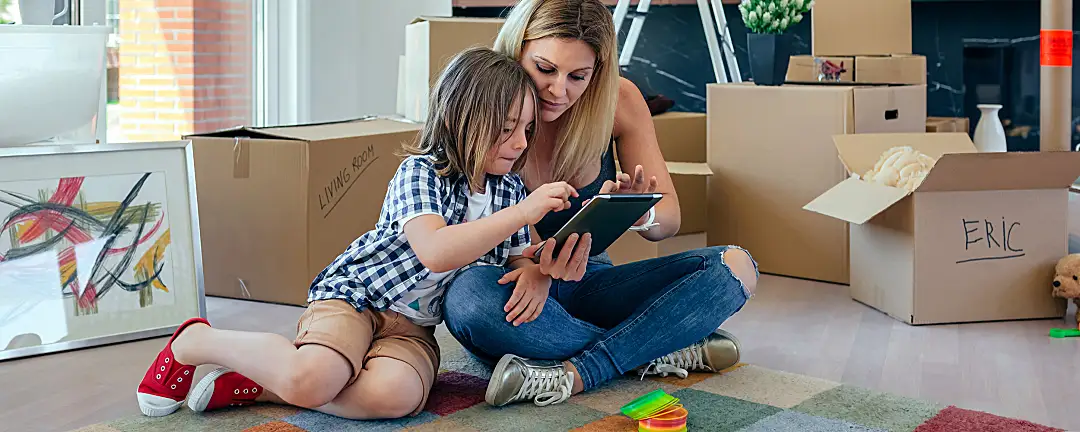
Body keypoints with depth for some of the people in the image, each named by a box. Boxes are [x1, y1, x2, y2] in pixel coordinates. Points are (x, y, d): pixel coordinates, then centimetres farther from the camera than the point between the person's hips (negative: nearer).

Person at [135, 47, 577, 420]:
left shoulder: (511, 188, 7)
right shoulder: (420, 171, -13)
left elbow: (520, 263, 13)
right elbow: (435, 251, -31)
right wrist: (523, 212, -34)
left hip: (413, 326, 5)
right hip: (354, 293, -5)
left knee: (394, 394, -33)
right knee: (310, 378, -35)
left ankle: (255, 386, -15)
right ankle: (197, 340, -4)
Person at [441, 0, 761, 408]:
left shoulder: (618, 100, -7)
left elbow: (670, 216, -3)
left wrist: (640, 214, -30)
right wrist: (536, 265, -37)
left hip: (587, 286, 3)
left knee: (735, 267, -16)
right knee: (468, 295, -39)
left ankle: (574, 374, -29)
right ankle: (658, 352, -24)